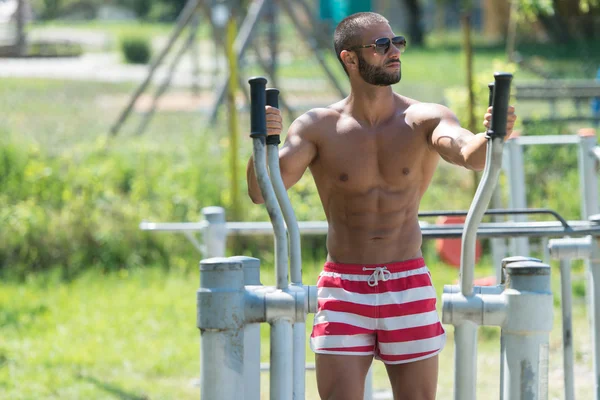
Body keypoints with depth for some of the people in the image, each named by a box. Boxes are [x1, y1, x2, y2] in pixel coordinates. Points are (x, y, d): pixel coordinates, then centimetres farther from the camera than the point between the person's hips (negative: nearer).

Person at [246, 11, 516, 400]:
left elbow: (470, 155, -22)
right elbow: (261, 192, -11)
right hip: (343, 287, -1)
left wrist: (490, 136, -46)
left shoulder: (424, 119, -2)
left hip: (409, 286, 1)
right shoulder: (319, 127, -2)